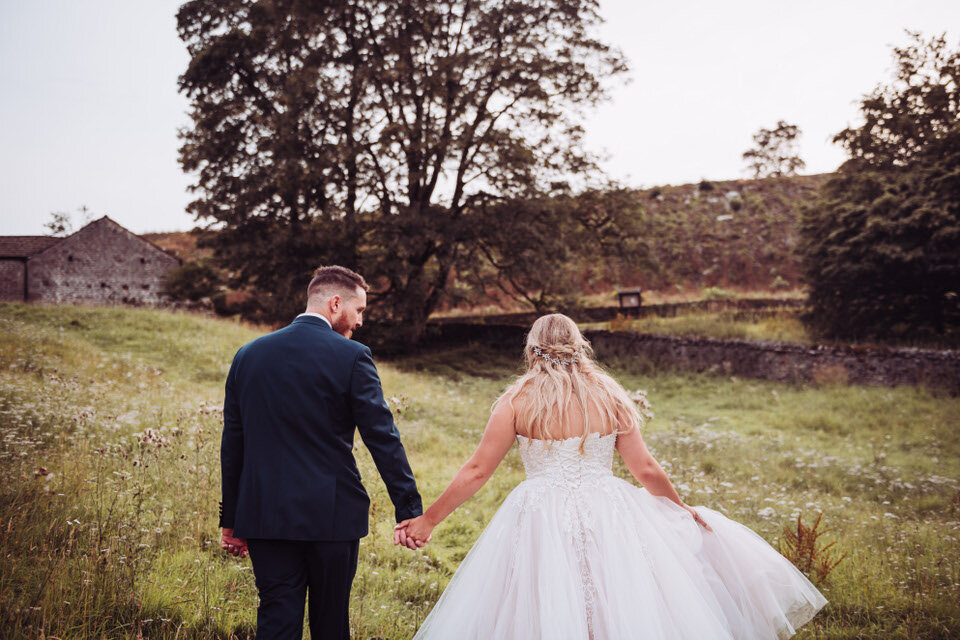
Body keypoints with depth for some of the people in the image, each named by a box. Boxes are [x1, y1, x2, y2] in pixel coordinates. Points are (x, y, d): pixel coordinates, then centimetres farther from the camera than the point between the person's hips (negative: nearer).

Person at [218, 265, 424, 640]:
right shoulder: (351, 357, -8)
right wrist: (409, 509, -5)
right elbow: (383, 438, -10)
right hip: (331, 514, -3)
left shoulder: (248, 355, 6)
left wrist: (231, 520, 16)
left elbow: (232, 444, 9)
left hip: (264, 514, 3)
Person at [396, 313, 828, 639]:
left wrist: (428, 520, 6)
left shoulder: (517, 400, -4)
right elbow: (645, 470, 4)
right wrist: (683, 508, 21)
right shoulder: (609, 396, 2)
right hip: (607, 515, 2)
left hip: (541, 520, -2)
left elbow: (476, 471, -4)